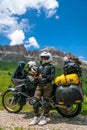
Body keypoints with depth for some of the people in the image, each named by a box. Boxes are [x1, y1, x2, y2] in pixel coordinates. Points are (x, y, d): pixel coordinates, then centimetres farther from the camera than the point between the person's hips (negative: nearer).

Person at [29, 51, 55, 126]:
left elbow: (52, 76, -5)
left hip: (47, 85, -5)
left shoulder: (51, 66, 7)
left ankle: (44, 118, 10)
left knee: (45, 102, -4)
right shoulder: (40, 66, 25)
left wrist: (44, 76, -16)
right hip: (39, 85, 5)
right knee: (35, 101, -7)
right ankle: (36, 117, 5)